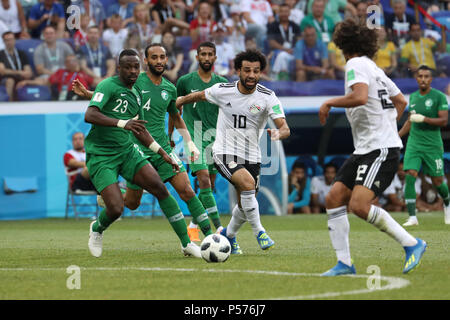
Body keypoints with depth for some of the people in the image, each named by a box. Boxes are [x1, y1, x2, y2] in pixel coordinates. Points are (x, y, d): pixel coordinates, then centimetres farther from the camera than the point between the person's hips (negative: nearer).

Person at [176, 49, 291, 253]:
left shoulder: (267, 97, -11)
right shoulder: (222, 91, -9)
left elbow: (285, 129, -18)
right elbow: (197, 96, 13)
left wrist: (279, 133, -41)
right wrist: (177, 103, 24)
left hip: (251, 157, 3)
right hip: (225, 153, -3)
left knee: (245, 205, 10)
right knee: (248, 182, -29)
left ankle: (228, 234, 41)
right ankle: (259, 232, -17)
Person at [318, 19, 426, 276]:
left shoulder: (356, 64, -8)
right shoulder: (375, 69, 20)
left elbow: (360, 97, -27)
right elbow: (401, 102, 29)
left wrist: (329, 103, -13)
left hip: (382, 149, -10)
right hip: (364, 150, 10)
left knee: (359, 205, -22)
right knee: (334, 199, 1)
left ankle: (412, 244, -10)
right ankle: (344, 263, -1)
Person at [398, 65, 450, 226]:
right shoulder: (413, 97, 11)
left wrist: (423, 119, -22)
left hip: (433, 145, -3)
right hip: (414, 143, 3)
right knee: (410, 176, -14)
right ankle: (412, 217, -14)